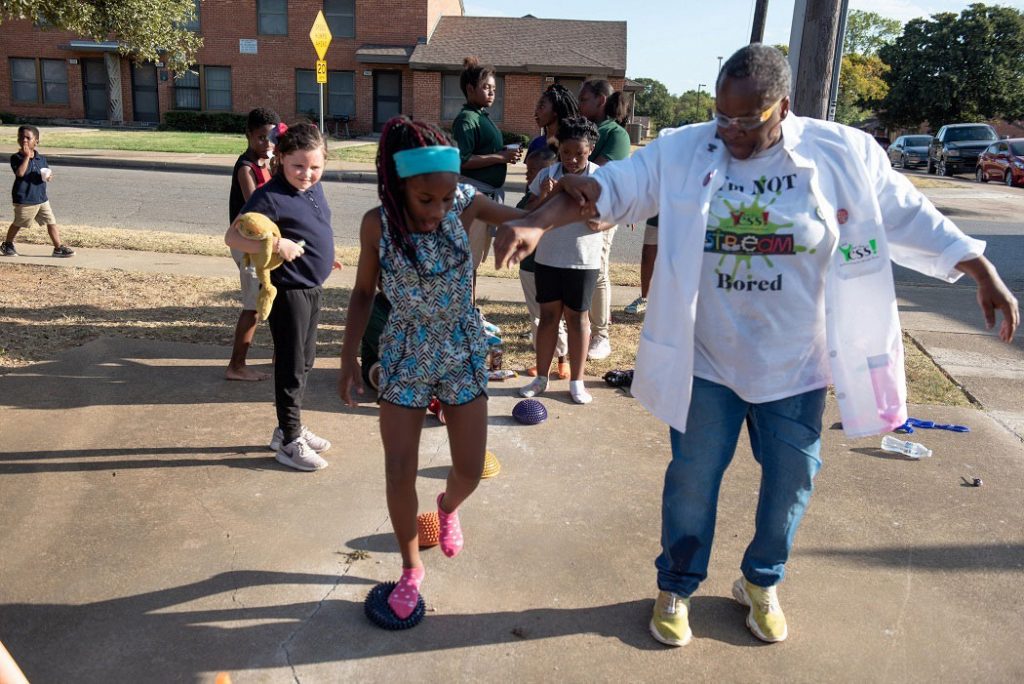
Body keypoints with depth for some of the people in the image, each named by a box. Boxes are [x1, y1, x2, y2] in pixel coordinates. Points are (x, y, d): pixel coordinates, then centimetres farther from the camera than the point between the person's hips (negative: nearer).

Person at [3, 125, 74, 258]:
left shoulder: (41, 159, 6)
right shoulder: (16, 157, -10)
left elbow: (47, 172, 16)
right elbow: (20, 173, -26)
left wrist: (49, 176, -9)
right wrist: (27, 156, -27)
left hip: (41, 198, 5)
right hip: (24, 200, -4)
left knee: (52, 222, 1)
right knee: (18, 223, 10)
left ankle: (59, 247, 6)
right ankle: (7, 245, 30)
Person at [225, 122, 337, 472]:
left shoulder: (314, 187, 5)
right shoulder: (271, 196, -19)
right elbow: (232, 236, -21)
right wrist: (275, 245, -32)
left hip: (312, 288, 8)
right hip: (288, 292, -8)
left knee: (305, 363, 17)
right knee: (291, 368, 1)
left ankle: (290, 427, 33)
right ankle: (289, 442, 14)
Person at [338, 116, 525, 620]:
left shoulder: (465, 204, -16)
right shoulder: (377, 223, -17)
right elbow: (363, 292, -3)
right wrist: (349, 357, -6)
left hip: (463, 352, 1)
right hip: (405, 356, -1)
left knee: (471, 469, 7)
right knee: (399, 473, 1)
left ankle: (448, 505, 46)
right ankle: (410, 567, 27)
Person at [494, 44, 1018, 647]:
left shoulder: (845, 153, -7)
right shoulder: (680, 151, -8)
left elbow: (912, 219, 1)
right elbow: (607, 188, -14)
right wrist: (536, 223, -28)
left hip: (797, 366, 1)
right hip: (707, 364, -1)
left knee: (791, 481, 15)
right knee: (692, 480, 11)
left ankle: (762, 583, 42)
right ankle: (676, 587, 35)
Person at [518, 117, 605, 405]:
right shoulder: (547, 175, 1)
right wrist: (543, 197, -16)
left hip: (583, 260, -2)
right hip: (548, 258, 2)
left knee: (577, 316, 7)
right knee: (548, 314, 9)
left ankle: (576, 381, 16)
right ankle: (541, 377, 18)